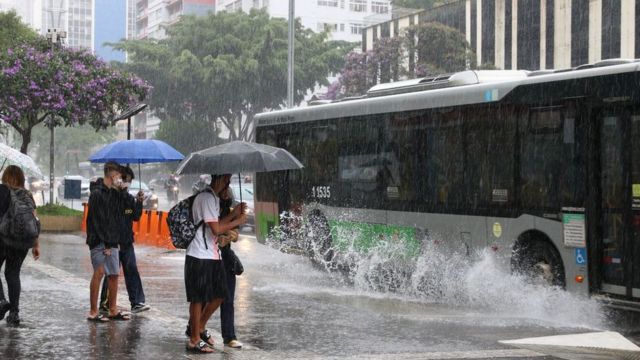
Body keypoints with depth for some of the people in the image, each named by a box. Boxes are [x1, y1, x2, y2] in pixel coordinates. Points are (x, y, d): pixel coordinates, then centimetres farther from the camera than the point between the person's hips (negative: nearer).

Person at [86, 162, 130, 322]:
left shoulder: (113, 193, 16)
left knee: (114, 274, 8)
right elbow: (96, 221, -14)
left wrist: (113, 241, 7)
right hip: (99, 241, -8)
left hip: (111, 241, 8)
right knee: (99, 272, -11)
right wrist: (106, 244, -16)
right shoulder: (97, 193, -10)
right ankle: (93, 312, -7)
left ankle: (113, 310, 16)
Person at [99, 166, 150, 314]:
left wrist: (139, 202, -6)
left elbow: (136, 217, 10)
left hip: (127, 241, 6)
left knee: (132, 271, 2)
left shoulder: (129, 198, 10)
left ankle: (137, 302, 2)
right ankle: (105, 302, 13)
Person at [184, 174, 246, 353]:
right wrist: (237, 221, -8)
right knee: (198, 298, -1)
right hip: (200, 257, -10)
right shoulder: (207, 198, -17)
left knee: (218, 295, 13)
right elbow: (216, 229, -20)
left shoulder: (213, 198, 16)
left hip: (212, 255, 10)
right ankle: (194, 340, 8)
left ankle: (198, 328, 29)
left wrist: (233, 214, 9)